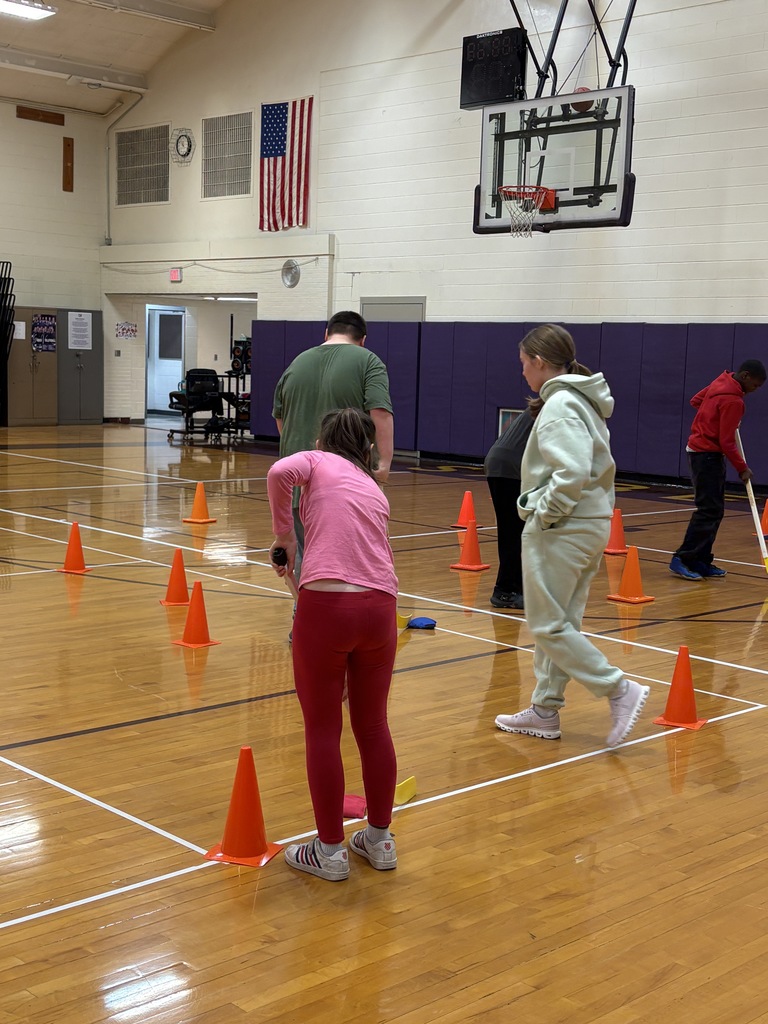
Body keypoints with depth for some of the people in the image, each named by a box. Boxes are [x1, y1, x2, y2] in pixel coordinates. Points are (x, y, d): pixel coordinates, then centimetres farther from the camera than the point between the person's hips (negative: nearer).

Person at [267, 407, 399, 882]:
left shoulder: (316, 461, 13)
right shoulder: (374, 489, 27)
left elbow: (279, 473, -10)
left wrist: (285, 536, 3)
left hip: (326, 600, -5)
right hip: (380, 605, 5)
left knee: (323, 730, 8)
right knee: (373, 725, 19)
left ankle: (330, 851, 17)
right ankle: (379, 840, 31)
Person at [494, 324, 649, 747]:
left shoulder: (560, 405, -15)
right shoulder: (582, 401, 14)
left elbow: (572, 473, -28)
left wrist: (544, 514, -14)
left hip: (562, 532, -10)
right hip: (590, 524, 10)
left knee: (548, 625, -2)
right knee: (559, 623, 13)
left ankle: (620, 690, -2)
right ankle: (545, 712, 21)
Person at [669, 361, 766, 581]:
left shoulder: (721, 382, 5)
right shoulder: (733, 401, -22)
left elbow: (695, 401, 21)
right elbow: (727, 442, -20)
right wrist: (742, 468, -11)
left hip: (700, 450, 10)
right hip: (708, 455, -10)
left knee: (714, 510, 11)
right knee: (709, 510, -10)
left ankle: (701, 561, 12)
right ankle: (682, 559, -9)